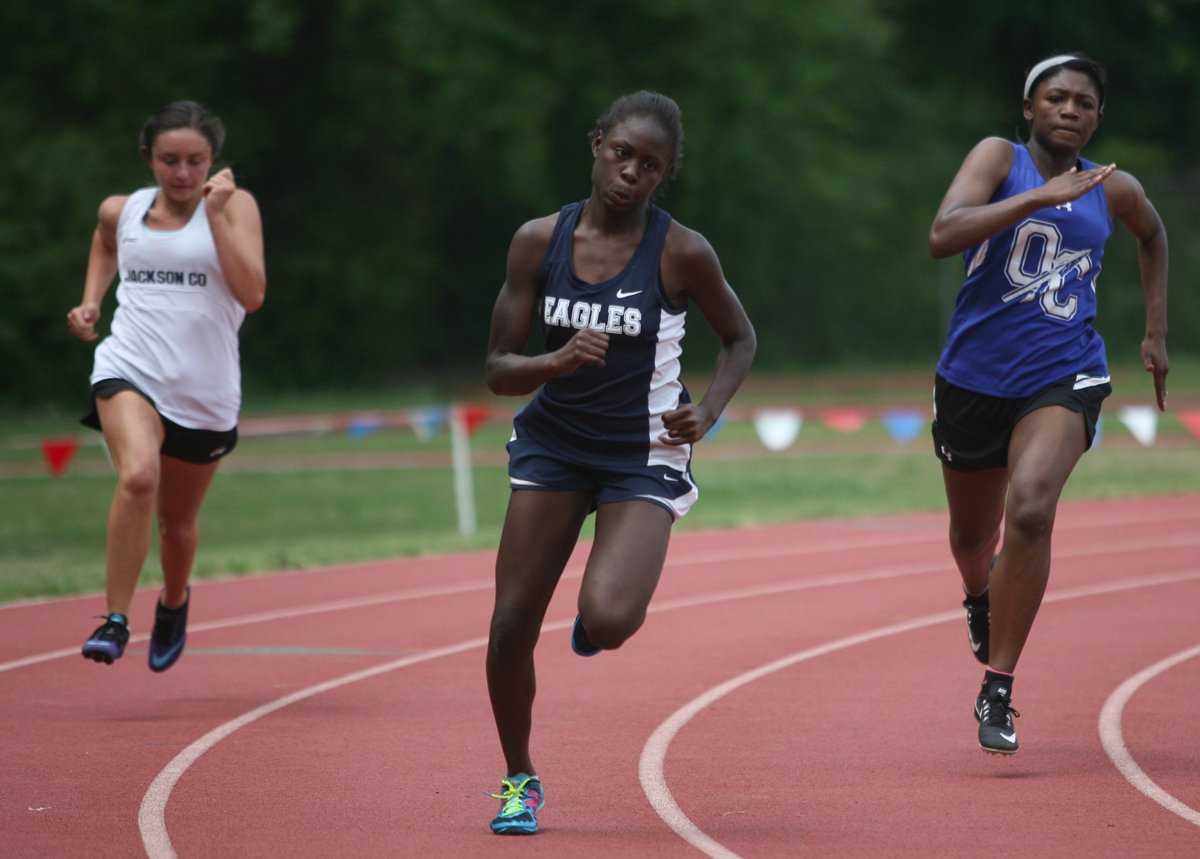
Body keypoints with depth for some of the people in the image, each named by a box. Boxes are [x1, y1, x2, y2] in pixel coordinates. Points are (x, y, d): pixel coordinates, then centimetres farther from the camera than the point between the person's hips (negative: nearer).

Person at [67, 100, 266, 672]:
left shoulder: (234, 205, -2)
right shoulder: (122, 211, 7)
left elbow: (252, 294, -14)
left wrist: (216, 213, -16)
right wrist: (90, 301, 17)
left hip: (205, 390, 0)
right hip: (129, 370, 0)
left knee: (177, 520, 15)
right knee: (138, 476, -30)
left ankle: (174, 601, 49)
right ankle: (115, 620, -23)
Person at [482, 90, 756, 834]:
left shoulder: (683, 254, -13)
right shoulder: (539, 241, -6)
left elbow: (740, 338, 5)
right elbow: (499, 368, -4)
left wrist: (707, 413, -12)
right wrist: (557, 362, -25)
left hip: (644, 458, -3)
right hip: (553, 444, 3)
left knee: (607, 622, -24)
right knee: (512, 624, -2)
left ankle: (611, 605, 17)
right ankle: (519, 780, 22)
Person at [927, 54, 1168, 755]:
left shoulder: (1115, 191, 4)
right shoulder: (1000, 158, -6)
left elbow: (1154, 236, 28)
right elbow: (943, 236, -23)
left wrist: (1157, 333, 24)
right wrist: (1038, 197, -29)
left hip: (1063, 379, 0)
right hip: (976, 375, 0)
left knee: (1030, 509, -26)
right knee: (973, 532, 18)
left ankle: (998, 690, -18)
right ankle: (981, 599, 58)